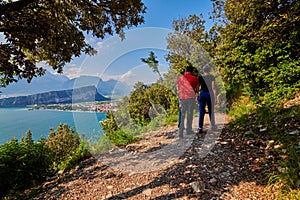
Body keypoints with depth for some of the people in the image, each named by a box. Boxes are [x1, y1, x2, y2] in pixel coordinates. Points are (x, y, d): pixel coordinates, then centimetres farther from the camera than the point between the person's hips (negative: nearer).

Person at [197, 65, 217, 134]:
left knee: (201, 112, 0)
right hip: (209, 94, -1)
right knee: (211, 110, 14)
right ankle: (212, 125, 29)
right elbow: (213, 88, -6)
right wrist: (215, 98, -4)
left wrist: (197, 96, 11)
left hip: (202, 94, 1)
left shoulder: (200, 77, 4)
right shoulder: (212, 77, -1)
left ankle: (200, 128, -7)